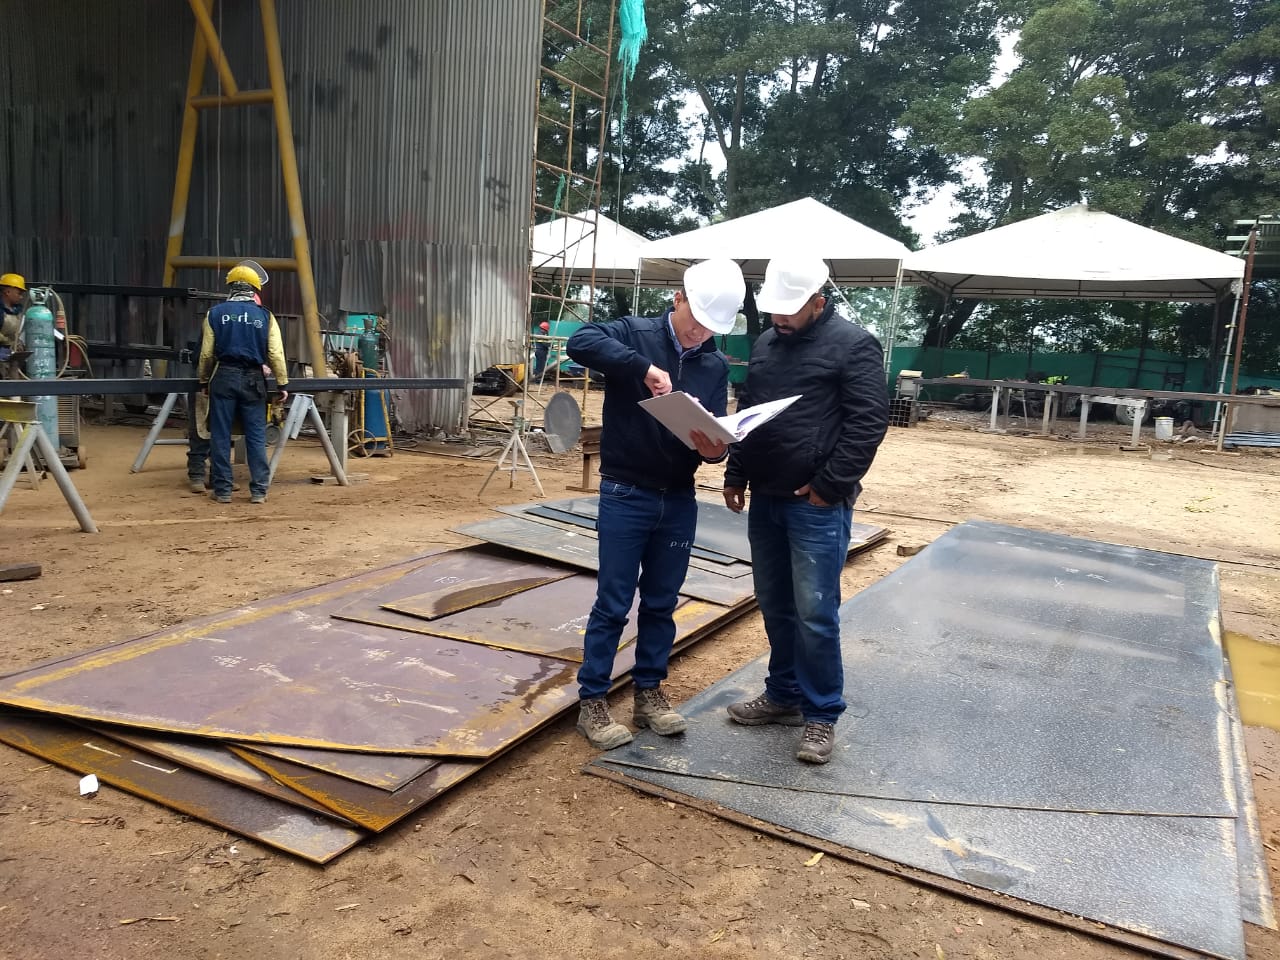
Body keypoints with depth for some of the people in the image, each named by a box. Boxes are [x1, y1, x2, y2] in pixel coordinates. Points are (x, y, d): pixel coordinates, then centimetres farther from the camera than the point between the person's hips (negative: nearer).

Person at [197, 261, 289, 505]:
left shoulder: (215, 314, 3)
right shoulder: (265, 316, 1)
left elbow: (207, 353, 5)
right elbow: (276, 354, -3)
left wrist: (204, 381, 19)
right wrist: (282, 384, 5)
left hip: (224, 377, 0)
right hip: (253, 379, 0)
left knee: (220, 436, 6)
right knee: (256, 436, 4)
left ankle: (222, 490, 9)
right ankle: (258, 490, 4)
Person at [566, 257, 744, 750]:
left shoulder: (716, 365, 6)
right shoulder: (635, 334, -6)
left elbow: (717, 431, 4)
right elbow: (580, 342, -25)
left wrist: (714, 449, -19)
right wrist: (643, 367, -32)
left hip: (679, 501, 4)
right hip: (625, 496, -4)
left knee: (661, 603, 14)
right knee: (613, 604, 3)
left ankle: (649, 693, 29)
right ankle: (592, 702, 16)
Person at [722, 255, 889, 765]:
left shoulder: (853, 345, -7)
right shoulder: (766, 344, 14)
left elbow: (868, 423, -13)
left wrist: (829, 486, -15)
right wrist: (735, 476, 11)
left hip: (817, 504, -7)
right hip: (765, 499, 7)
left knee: (815, 613, -3)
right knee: (775, 607, 14)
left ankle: (821, 714, 12)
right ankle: (783, 695, 30)